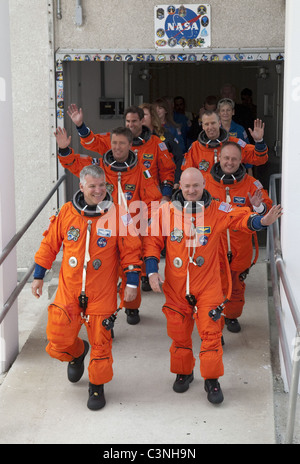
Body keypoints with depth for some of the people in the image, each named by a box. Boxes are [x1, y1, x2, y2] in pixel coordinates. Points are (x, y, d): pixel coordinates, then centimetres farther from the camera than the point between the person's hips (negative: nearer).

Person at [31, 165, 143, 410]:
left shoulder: (118, 214, -8)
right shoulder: (67, 212, -3)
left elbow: (131, 250, -1)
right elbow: (49, 244, 8)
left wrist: (132, 282, -4)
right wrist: (38, 276, 11)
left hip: (102, 293, -2)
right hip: (68, 290, 2)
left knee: (100, 343, 5)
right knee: (58, 342, 5)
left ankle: (97, 385, 29)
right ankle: (78, 352, 40)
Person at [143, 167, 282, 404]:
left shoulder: (217, 210, -6)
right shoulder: (167, 211, -4)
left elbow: (242, 218, -17)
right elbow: (153, 241, 2)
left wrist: (262, 220, -38)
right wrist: (152, 270, -6)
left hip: (208, 286, -1)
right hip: (176, 286, 1)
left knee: (211, 333, 0)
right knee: (179, 332, 13)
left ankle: (212, 380, 16)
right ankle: (183, 372, 36)